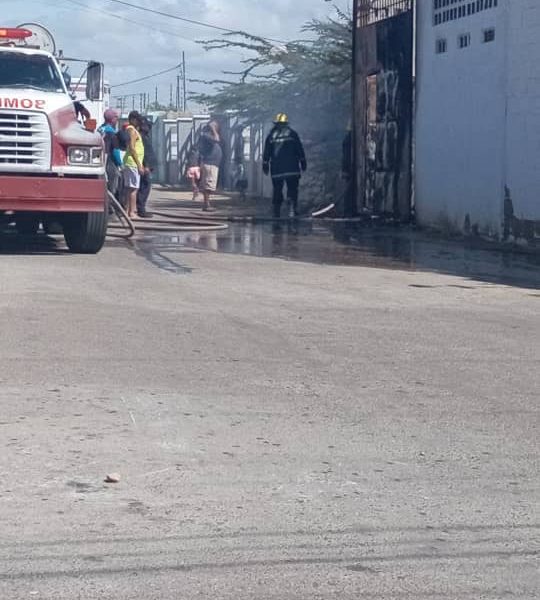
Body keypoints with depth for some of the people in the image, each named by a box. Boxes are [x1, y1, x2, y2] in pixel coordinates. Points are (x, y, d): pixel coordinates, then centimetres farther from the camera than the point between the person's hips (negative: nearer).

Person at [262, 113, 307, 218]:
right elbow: (300, 150, 2)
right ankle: (292, 210, -15)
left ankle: (276, 213, 9)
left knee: (277, 191, 8)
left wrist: (265, 166, 13)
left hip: (276, 170, 1)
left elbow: (266, 153, 6)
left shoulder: (271, 135, 5)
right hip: (292, 169, -1)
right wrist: (303, 163, 8)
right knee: (292, 190, 0)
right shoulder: (292, 133, 1)